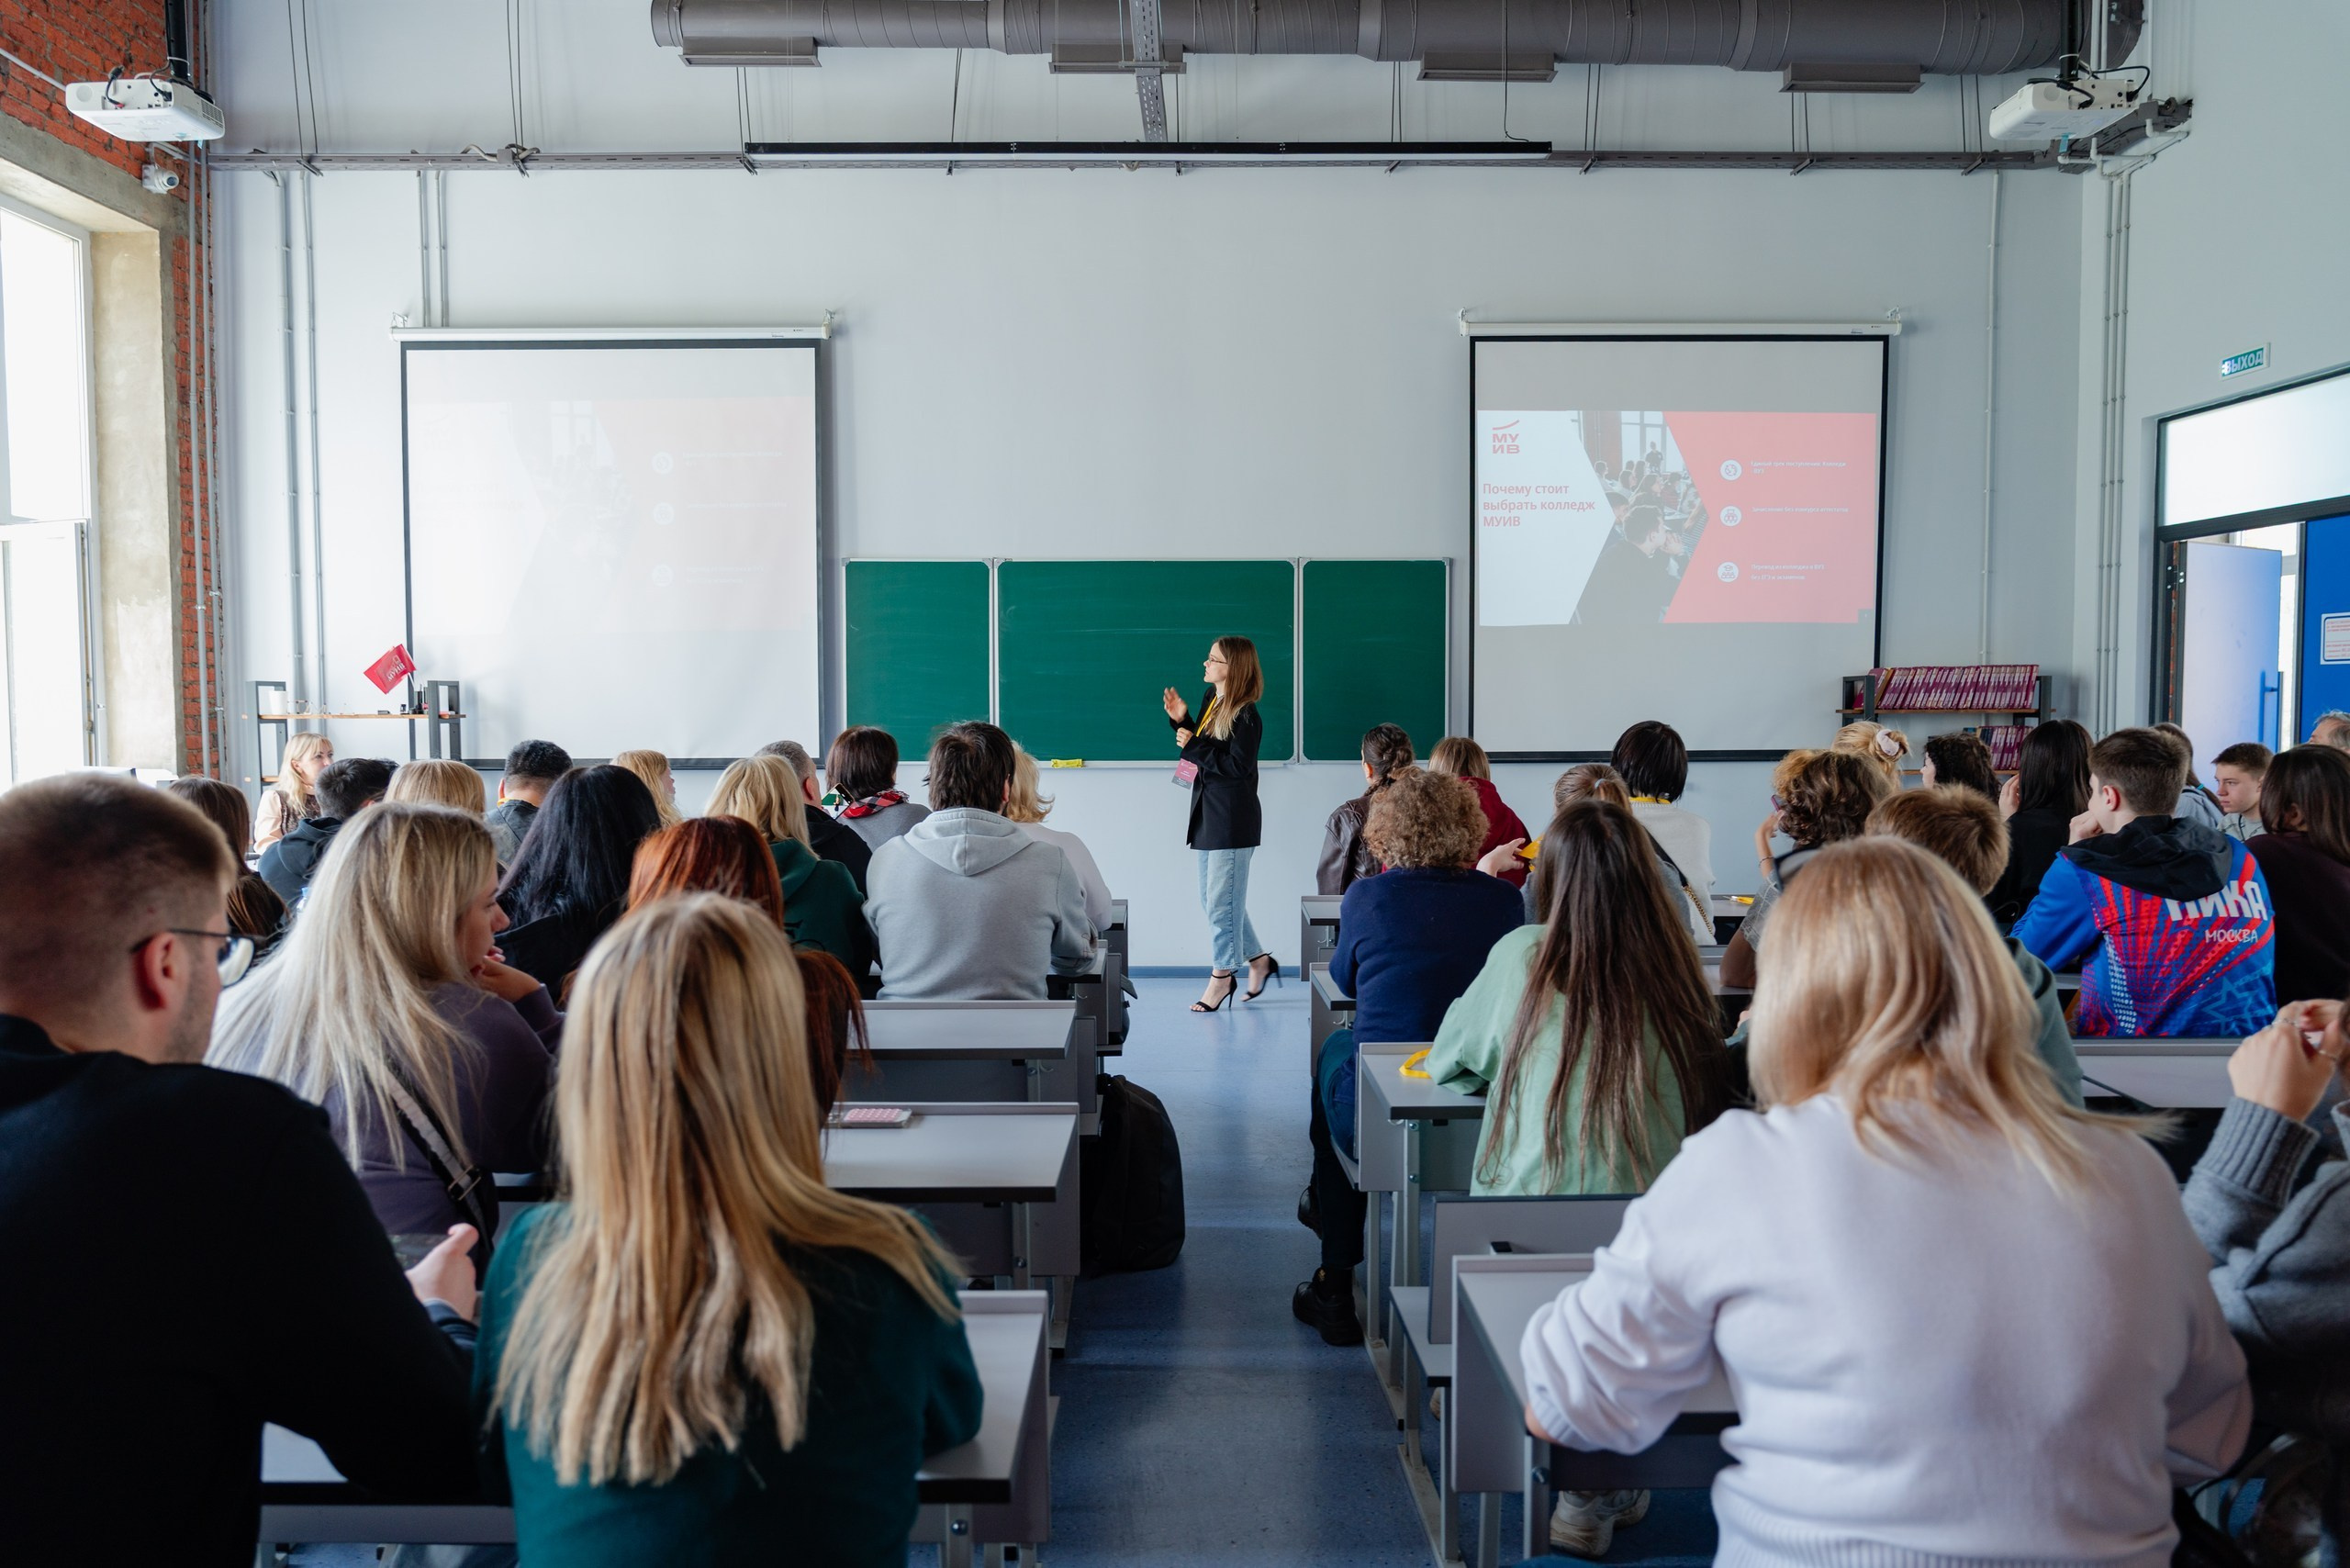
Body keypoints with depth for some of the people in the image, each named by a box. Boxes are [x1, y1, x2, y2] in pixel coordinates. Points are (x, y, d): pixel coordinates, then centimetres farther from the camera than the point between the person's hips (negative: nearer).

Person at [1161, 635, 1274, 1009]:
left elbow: (1237, 765, -23)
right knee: (1212, 899, 15)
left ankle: (1222, 976, 10)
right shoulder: (1210, 699, 10)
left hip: (1233, 818, -10)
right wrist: (1181, 720, 1)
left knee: (1222, 900, -2)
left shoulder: (1246, 715, -16)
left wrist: (1193, 746, -19)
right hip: (1208, 812, 10)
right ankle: (1259, 960, 29)